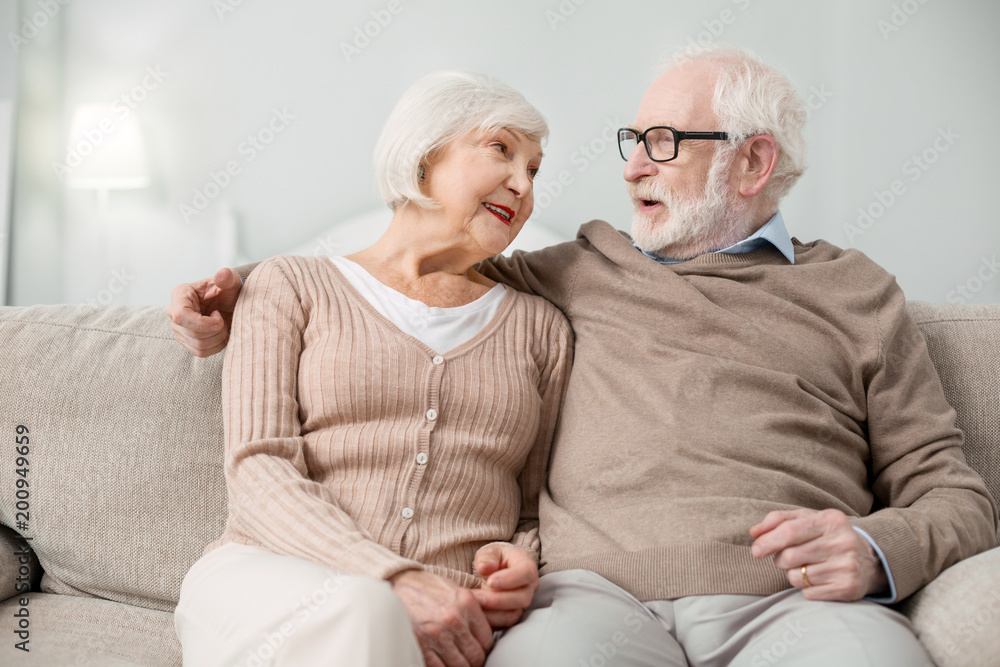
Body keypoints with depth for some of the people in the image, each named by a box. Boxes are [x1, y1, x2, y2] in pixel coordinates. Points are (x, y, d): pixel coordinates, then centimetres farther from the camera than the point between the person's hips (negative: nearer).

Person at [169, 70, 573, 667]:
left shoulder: (541, 328, 20)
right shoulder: (293, 286, 12)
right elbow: (259, 468, -1)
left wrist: (519, 562, -3)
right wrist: (393, 579, -16)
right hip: (272, 572, 0)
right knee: (358, 614, -36)